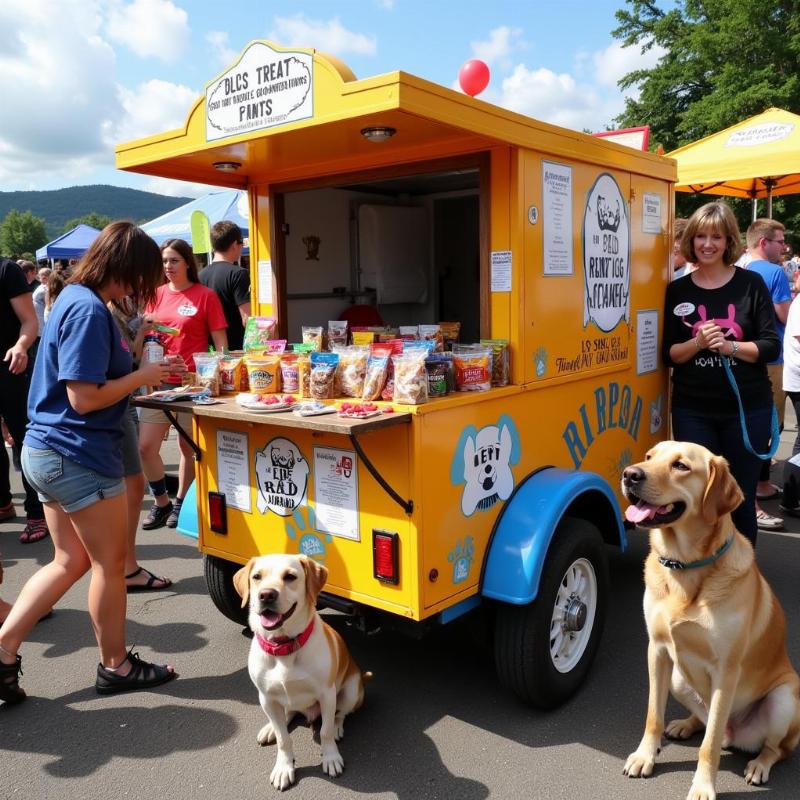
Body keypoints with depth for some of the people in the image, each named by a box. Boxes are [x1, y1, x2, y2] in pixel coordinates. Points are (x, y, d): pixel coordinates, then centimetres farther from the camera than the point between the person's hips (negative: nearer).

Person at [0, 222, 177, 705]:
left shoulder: (75, 297, 10)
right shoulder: (89, 309, -20)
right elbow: (84, 397, -23)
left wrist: (133, 359, 8)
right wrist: (143, 376, -12)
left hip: (48, 452, 9)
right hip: (80, 457, -9)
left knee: (70, 561, 18)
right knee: (110, 563, 7)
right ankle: (115, 667, 24)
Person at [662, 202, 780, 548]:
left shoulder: (751, 284, 0)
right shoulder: (678, 290, 3)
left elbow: (771, 347, -2)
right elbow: (669, 354, 1)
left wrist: (730, 346, -18)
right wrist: (698, 342, -17)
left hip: (747, 408, 0)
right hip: (692, 410, 1)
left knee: (741, 497, 9)